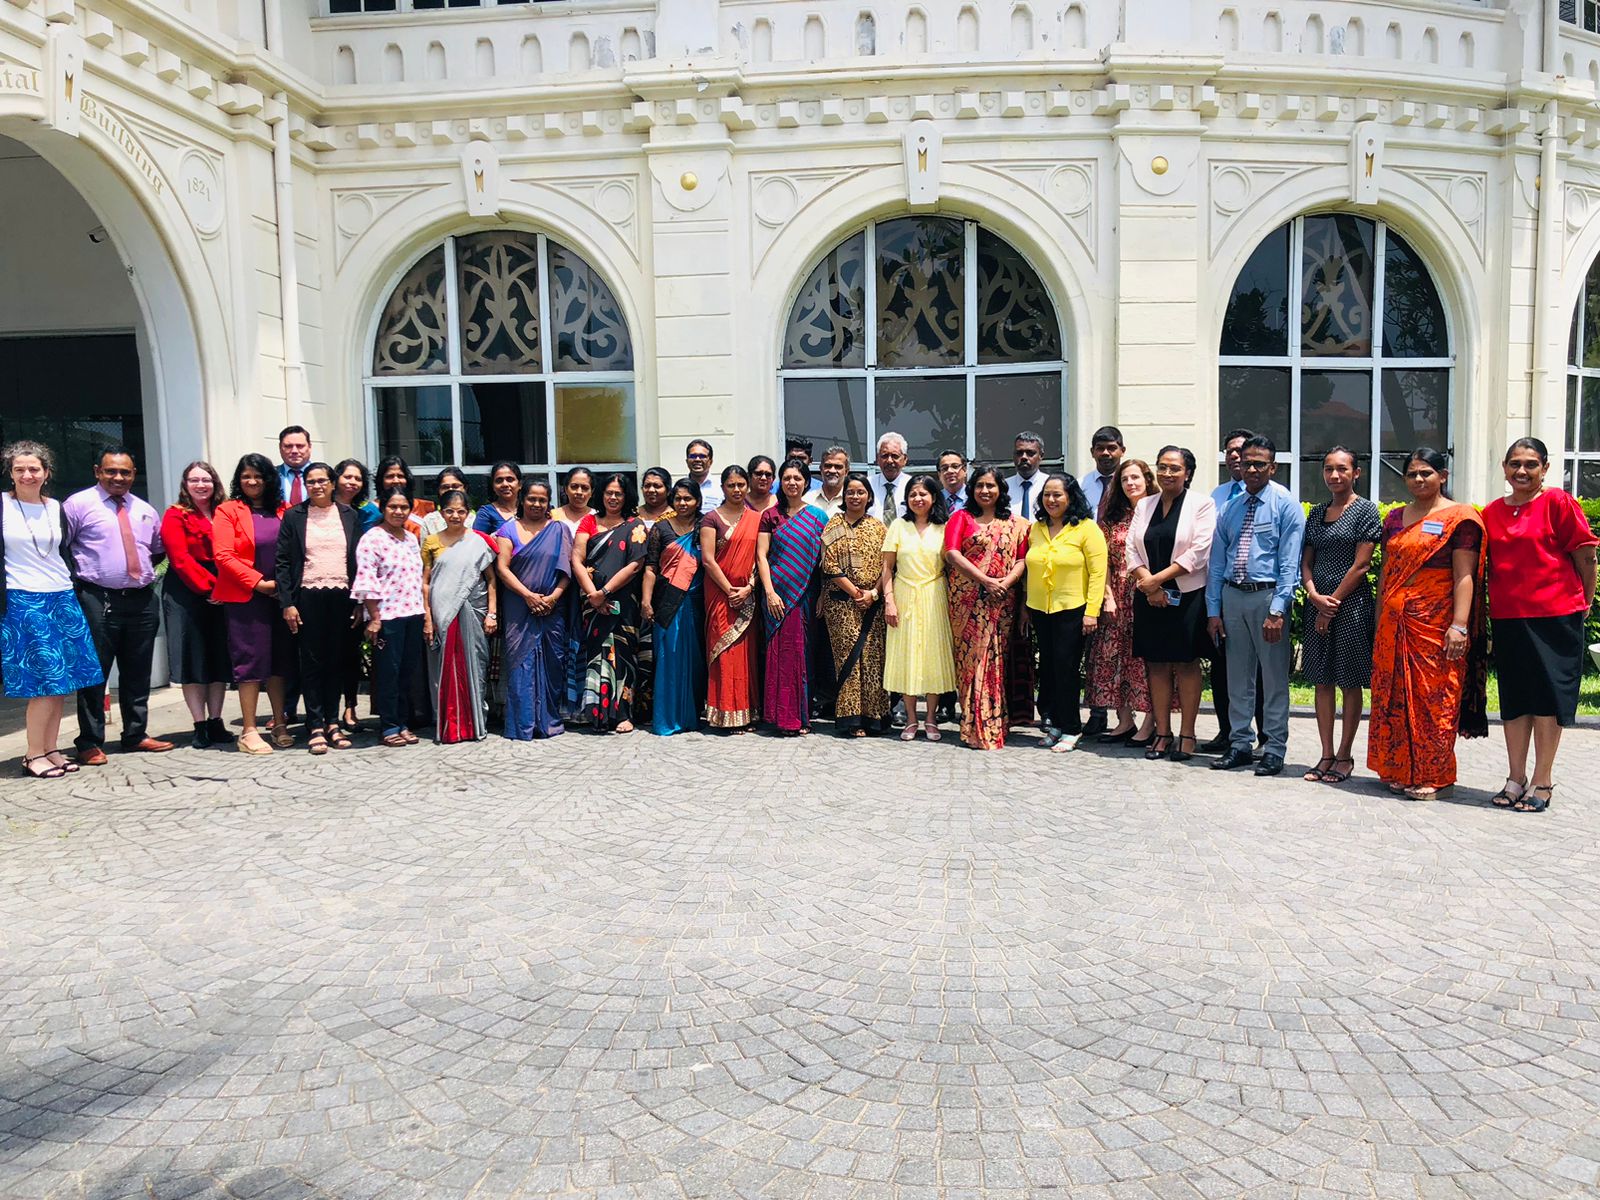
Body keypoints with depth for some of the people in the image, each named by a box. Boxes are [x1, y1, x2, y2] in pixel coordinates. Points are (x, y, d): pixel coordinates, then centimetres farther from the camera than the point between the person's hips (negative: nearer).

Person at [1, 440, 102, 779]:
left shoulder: (56, 507, 11)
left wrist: (74, 589, 10)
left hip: (61, 598, 5)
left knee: (62, 680, 3)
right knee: (46, 680, -8)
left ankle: (51, 750, 12)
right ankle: (33, 756, 2)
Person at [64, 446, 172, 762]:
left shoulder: (145, 510, 15)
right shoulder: (78, 505, -1)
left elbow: (158, 550, 28)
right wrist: (77, 577, -7)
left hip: (142, 601, 5)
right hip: (98, 602, -5)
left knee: (138, 673, 12)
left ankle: (136, 735, 22)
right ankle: (90, 742, 6)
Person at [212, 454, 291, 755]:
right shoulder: (228, 511, 0)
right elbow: (224, 556, -8)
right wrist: (259, 583, -13)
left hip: (280, 595, 4)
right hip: (245, 597, -4)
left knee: (280, 659, 9)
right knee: (251, 660, -2)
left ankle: (280, 725, 18)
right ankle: (248, 731, 4)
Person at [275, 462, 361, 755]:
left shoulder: (349, 515, 8)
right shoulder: (293, 516, 3)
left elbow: (358, 559, 9)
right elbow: (282, 562, 1)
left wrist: (360, 601, 3)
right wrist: (287, 603, -6)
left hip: (341, 596, 2)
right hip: (308, 597, -2)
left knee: (337, 661, 6)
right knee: (312, 662, 1)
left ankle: (332, 722, 15)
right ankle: (316, 727, 6)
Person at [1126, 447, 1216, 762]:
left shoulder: (1202, 505, -2)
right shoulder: (1144, 505, 12)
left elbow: (1199, 552, -12)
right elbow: (1132, 549, 6)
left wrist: (1157, 579, -15)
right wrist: (1147, 583, -10)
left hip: (1187, 595, -4)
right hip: (1149, 597, 4)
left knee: (1186, 664, 1)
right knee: (1157, 665, 6)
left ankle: (1186, 735, 9)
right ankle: (1162, 733, 14)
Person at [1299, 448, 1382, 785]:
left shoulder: (1365, 511, -4)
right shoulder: (1317, 513, 13)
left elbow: (1361, 565, -10)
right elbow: (1306, 562, 11)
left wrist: (1333, 603, -11)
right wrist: (1314, 596, -7)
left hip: (1352, 604, -6)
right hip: (1318, 604, 6)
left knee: (1351, 682, 3)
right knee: (1322, 680, 8)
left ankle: (1344, 756, 11)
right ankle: (1326, 755, 15)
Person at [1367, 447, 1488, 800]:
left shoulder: (1459, 518, -3)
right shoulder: (1394, 518, 15)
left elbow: (1464, 576, -9)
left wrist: (1459, 625, -17)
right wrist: (1380, 622, 15)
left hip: (1435, 623, -6)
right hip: (1396, 623, 6)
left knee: (1434, 695, -2)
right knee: (1395, 694, 7)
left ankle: (1436, 776, 7)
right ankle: (1401, 770, 17)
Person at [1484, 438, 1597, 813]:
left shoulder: (1558, 503, -5)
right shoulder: (1492, 512, 8)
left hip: (1555, 615, -4)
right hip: (1507, 616, 4)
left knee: (1548, 696, 1)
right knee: (1513, 697, 9)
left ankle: (1542, 781, 10)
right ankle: (1516, 779, 19)